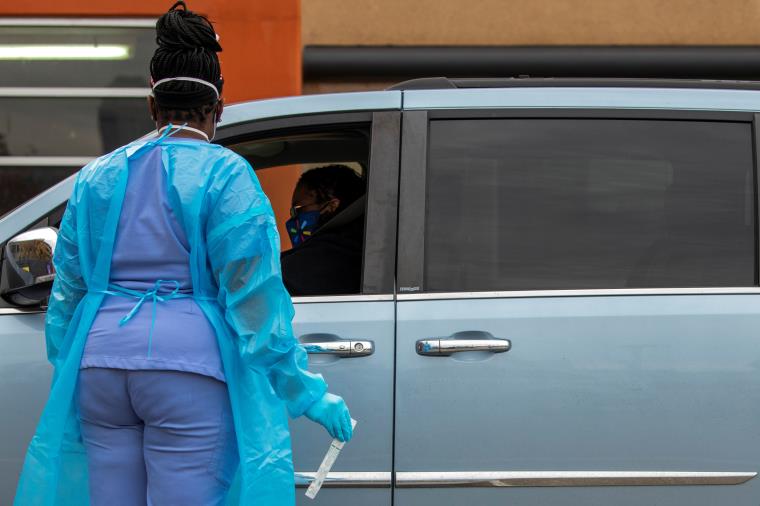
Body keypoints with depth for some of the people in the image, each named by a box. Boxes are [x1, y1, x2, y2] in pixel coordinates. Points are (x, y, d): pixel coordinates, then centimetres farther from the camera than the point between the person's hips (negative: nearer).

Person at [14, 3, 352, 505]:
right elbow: (255, 298, -6)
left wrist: (67, 379, 29)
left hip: (101, 358, 5)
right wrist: (308, 393, -1)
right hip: (188, 364, -5)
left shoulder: (99, 176, 15)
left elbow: (67, 292, 18)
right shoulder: (224, 174, -1)